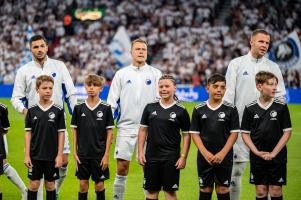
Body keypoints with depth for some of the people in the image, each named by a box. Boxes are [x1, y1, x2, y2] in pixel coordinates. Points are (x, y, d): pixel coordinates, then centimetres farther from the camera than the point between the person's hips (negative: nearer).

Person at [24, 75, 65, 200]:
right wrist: (27, 155, -3)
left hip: (52, 156, -1)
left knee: (50, 185, 7)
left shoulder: (58, 110, -3)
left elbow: (61, 133, -1)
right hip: (35, 155, 1)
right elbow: (28, 133, 2)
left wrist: (60, 155, -5)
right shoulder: (32, 110, 0)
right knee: (34, 184, 3)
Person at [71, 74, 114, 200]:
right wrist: (75, 152, 2)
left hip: (99, 154, -1)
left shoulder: (106, 108, -3)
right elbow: (75, 131, 6)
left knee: (99, 184, 4)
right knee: (83, 183, 4)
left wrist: (106, 154, -6)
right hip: (83, 154, 1)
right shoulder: (79, 108, 1)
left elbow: (109, 132, -2)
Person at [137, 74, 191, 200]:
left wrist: (183, 157, -6)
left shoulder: (181, 111, -2)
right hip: (151, 156, 3)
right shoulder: (150, 108, 5)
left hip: (171, 158, -2)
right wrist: (140, 152, 2)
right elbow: (143, 130, 9)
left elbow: (186, 135, 0)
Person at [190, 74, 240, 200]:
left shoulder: (231, 109, -1)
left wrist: (222, 153, -12)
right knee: (205, 189, 6)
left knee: (223, 190, 2)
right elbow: (194, 133, 2)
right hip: (204, 157, 1)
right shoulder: (199, 109, 2)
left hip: (224, 157, -1)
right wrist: (205, 153, -10)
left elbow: (234, 133, -2)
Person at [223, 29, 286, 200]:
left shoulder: (273, 67, 9)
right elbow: (228, 94, 3)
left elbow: (281, 95, 11)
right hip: (241, 124, -1)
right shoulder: (236, 64, 5)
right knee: (236, 168, 0)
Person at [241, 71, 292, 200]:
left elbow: (287, 132, -3)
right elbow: (245, 133, 3)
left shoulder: (281, 107, -4)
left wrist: (274, 153, -10)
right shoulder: (250, 108, -1)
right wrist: (257, 152, -8)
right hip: (257, 158, 1)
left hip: (277, 157, -1)